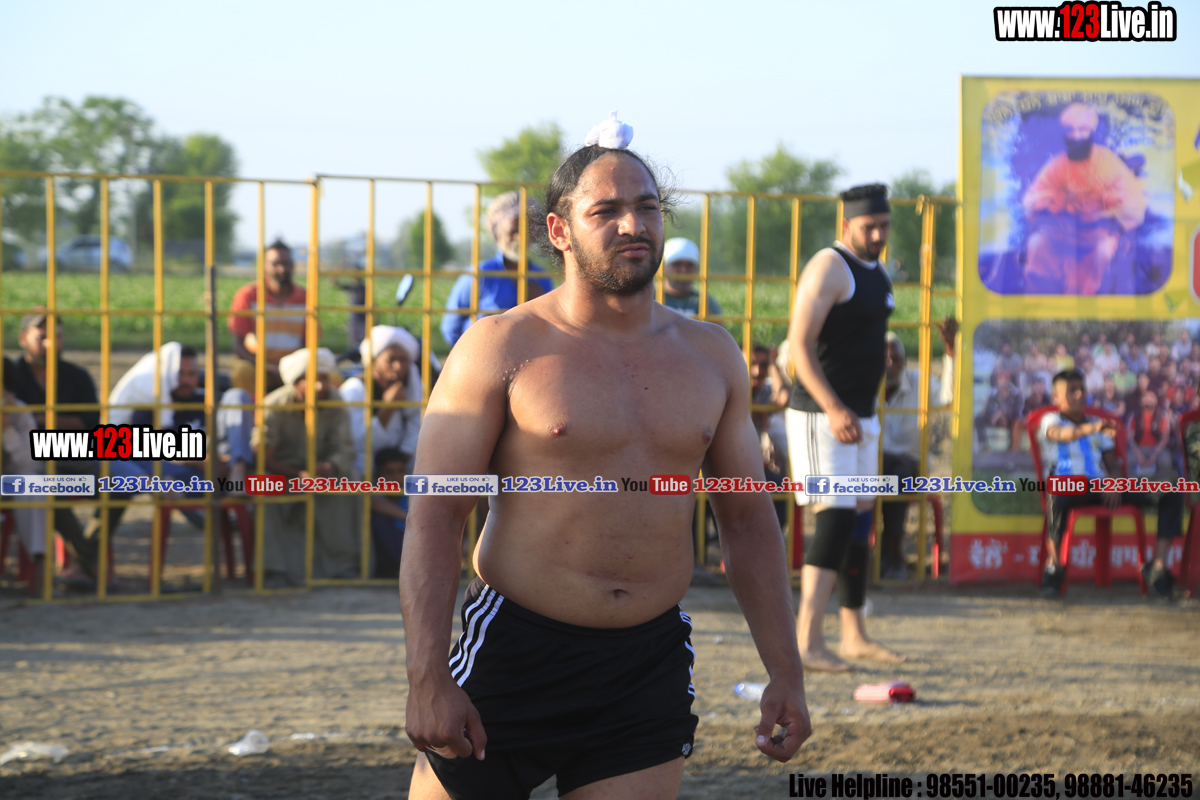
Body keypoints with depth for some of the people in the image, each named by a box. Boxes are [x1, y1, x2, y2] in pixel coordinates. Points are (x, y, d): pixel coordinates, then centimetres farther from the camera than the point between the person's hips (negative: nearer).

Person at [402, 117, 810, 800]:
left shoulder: (711, 358, 11)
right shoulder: (502, 349, -4)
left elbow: (749, 521, 17)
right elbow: (434, 519, -7)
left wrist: (786, 673, 11)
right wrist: (428, 680, -16)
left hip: (652, 665, 3)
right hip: (514, 658, -3)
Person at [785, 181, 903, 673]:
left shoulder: (875, 271, 15)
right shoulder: (829, 268, -15)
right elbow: (800, 344, -22)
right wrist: (833, 409, -29)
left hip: (860, 415, 9)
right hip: (823, 415, -9)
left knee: (860, 521, 13)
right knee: (836, 520, -16)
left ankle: (854, 637, 22)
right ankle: (807, 641, -21)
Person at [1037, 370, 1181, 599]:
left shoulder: (1096, 424, 29)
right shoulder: (1051, 420, 11)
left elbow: (1112, 464, 21)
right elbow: (1060, 434, -15)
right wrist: (1091, 428, -36)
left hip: (1100, 486, 5)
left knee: (1171, 494, -12)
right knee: (1058, 494, -46)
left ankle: (1158, 566, -18)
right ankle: (1053, 564, -28)